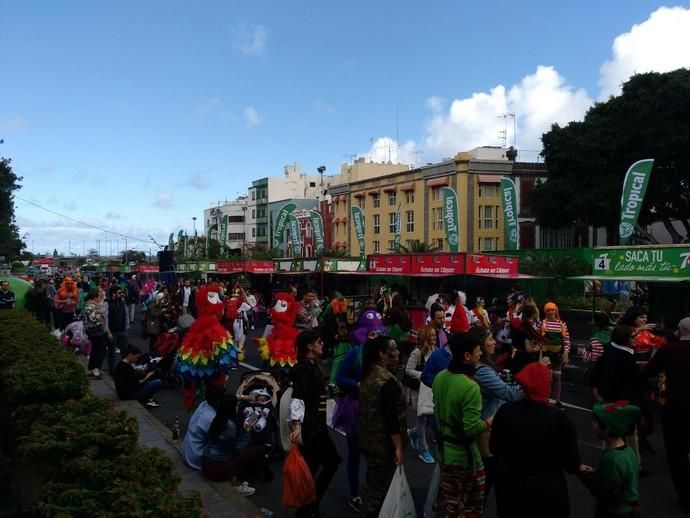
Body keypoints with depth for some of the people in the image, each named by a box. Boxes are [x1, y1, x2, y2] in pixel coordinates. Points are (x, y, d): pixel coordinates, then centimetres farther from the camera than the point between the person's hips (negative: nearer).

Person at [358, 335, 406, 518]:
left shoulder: (368, 374, 5)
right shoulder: (387, 381, -23)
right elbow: (391, 417, -25)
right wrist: (398, 446, -19)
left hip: (368, 440, 9)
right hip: (383, 444, -9)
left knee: (372, 485, 22)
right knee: (380, 489, 4)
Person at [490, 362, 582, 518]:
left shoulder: (505, 411, -12)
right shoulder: (560, 419, -21)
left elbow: (495, 449, 0)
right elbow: (572, 463, -15)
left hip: (510, 487, 2)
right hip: (547, 492, -2)